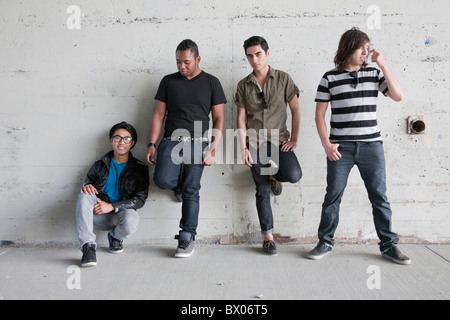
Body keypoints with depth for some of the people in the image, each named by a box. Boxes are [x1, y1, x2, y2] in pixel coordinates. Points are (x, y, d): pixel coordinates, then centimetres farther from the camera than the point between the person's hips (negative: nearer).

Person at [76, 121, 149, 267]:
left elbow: (140, 199, -6)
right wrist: (87, 186, -14)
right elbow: (89, 183, 14)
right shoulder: (100, 164, 8)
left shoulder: (140, 169, 1)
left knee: (131, 220, -36)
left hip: (121, 213, -1)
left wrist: (112, 206, -18)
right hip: (98, 216, 1)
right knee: (84, 195, -28)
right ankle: (88, 246, -26)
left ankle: (115, 236, 4)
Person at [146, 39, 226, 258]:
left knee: (191, 191, -6)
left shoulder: (211, 82, 8)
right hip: (171, 140, 2)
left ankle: (187, 238, 6)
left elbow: (219, 119, 5)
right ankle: (180, 184, 16)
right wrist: (152, 144, 1)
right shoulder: (168, 81, 13)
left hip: (197, 142, -1)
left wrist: (213, 149, -6)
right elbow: (158, 114, 11)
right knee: (162, 180, -20)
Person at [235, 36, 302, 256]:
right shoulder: (243, 85, 6)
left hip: (279, 140, -1)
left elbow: (295, 110, 3)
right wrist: (244, 148, -3)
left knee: (294, 175, -25)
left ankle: (275, 175, 13)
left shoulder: (283, 79, 3)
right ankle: (268, 236, 14)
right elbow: (241, 119, 5)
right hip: (256, 144, 1)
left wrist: (294, 139, -3)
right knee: (262, 191, 2)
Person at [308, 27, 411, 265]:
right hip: (340, 148, -1)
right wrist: (326, 144, -6)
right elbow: (319, 114, 3)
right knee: (332, 196, 4)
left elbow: (398, 96, -2)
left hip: (371, 145, 2)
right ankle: (325, 243, 17)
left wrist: (383, 65, -5)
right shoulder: (330, 78, 3)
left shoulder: (374, 74, 9)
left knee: (379, 197, 6)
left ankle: (389, 245, 18)